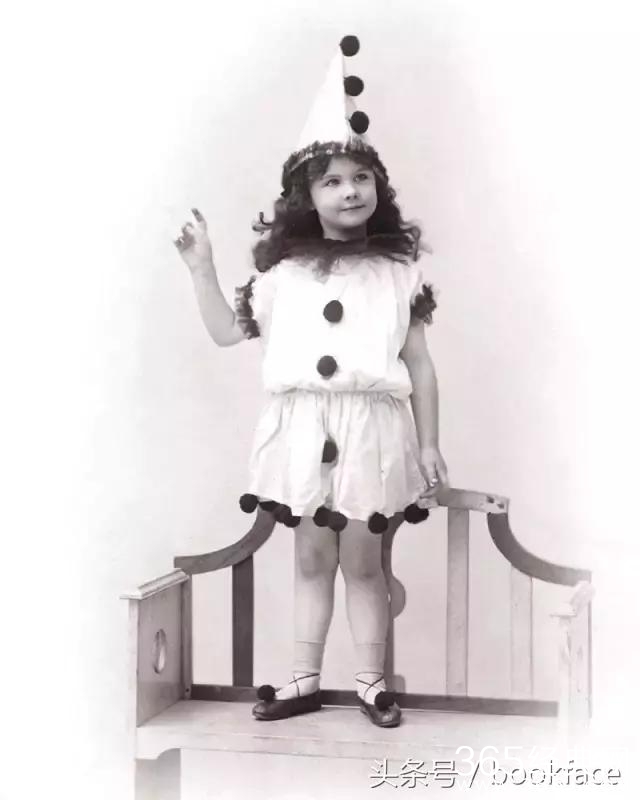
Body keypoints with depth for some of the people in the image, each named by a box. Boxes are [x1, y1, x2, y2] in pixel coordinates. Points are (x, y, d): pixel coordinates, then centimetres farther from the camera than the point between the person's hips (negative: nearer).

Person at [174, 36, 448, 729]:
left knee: (362, 562, 5)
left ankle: (371, 684, 20)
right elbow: (228, 332, 11)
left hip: (371, 429, -2)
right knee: (311, 558, 12)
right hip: (303, 429, 2)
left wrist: (429, 443, 2)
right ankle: (304, 681, 24)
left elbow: (420, 366, 4)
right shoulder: (285, 272, 7)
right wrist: (202, 269, 1)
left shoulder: (400, 271, 3)